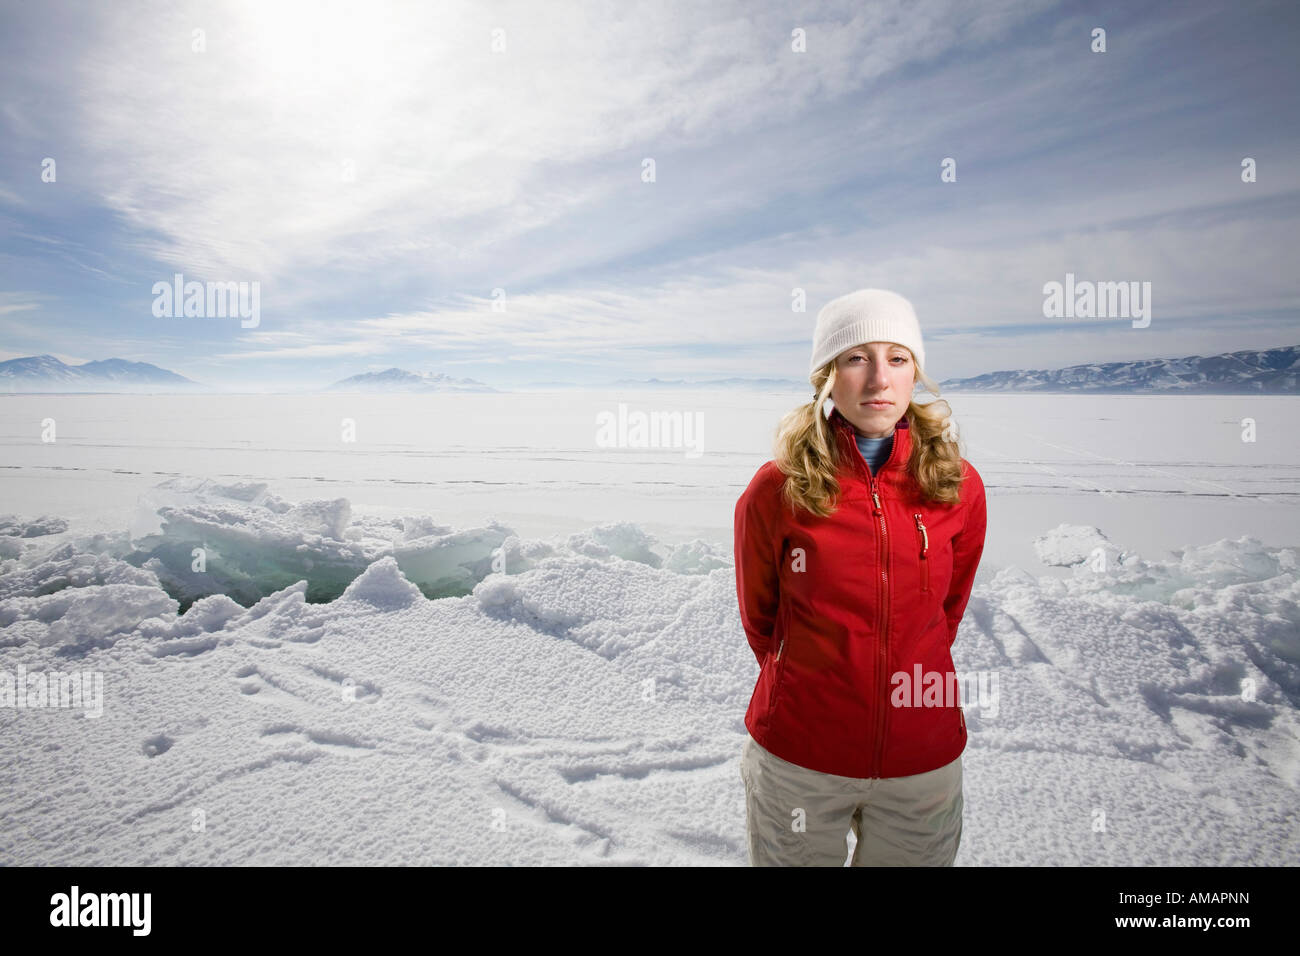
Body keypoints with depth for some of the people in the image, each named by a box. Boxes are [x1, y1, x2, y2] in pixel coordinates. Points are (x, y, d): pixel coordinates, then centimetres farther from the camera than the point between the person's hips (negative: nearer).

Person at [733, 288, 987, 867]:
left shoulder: (959, 487, -7)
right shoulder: (776, 491, -14)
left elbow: (950, 606, 9)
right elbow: (758, 617, 1)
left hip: (924, 759, 2)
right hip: (798, 756, -1)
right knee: (794, 859, 19)